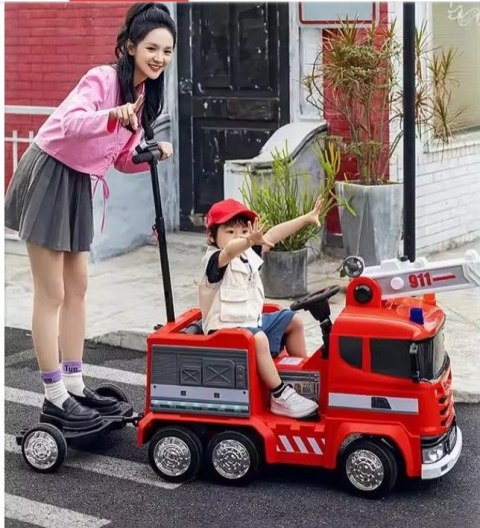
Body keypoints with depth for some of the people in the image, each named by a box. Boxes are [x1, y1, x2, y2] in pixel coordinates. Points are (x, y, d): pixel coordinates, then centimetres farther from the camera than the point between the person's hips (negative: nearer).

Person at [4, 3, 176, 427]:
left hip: (79, 183, 9)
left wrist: (153, 154, -10)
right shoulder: (102, 79, -21)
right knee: (52, 293, -3)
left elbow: (123, 158, 9)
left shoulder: (144, 94, 5)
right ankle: (55, 396, 6)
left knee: (77, 286, 14)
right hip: (49, 176, -9)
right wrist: (112, 115, -54)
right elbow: (71, 124, -38)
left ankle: (74, 384, 24)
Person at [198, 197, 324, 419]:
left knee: (293, 321, 18)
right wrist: (250, 241, -64)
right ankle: (280, 397, -31)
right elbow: (229, 251, -42)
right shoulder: (215, 261, -19)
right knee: (258, 338, -37)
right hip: (227, 330, -10)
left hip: (253, 321, 10)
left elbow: (274, 235, 8)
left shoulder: (249, 253, 7)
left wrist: (306, 218, 7)